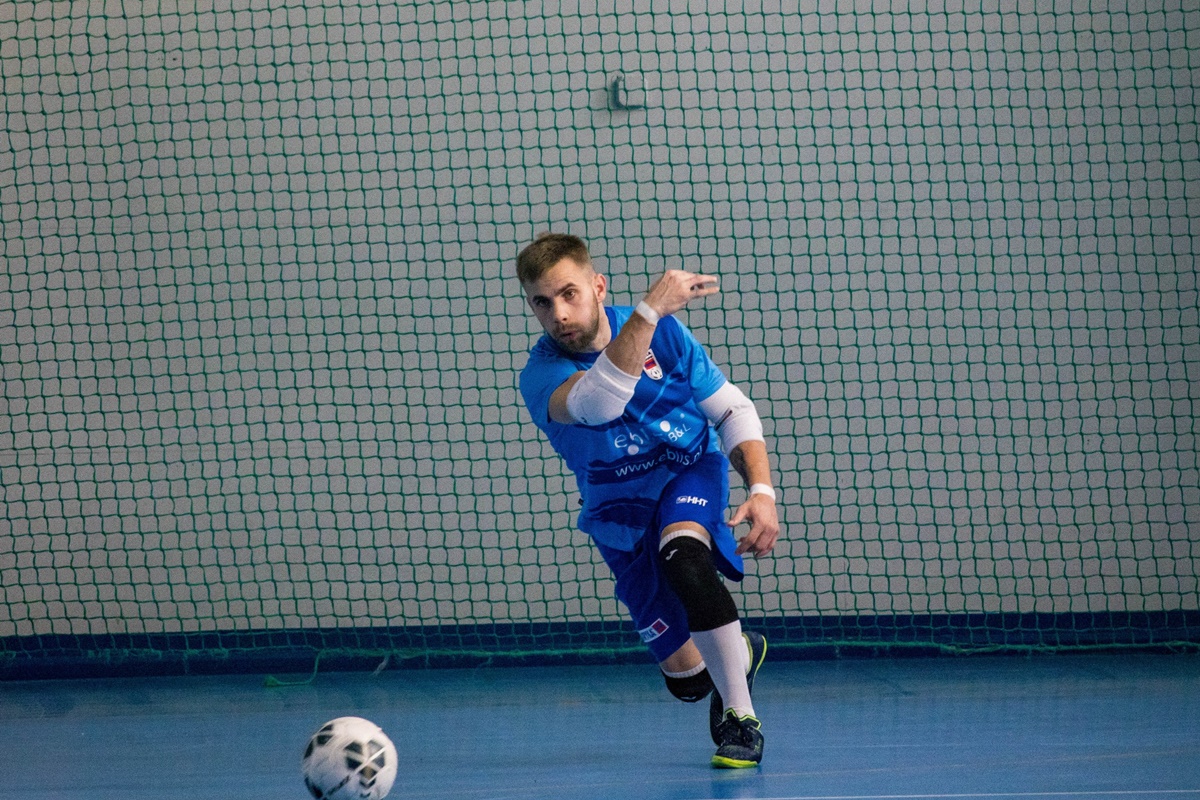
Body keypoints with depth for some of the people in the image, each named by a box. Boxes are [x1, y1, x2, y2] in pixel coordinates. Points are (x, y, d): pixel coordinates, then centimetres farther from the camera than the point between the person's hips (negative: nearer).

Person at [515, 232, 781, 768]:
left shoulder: (665, 332, -15)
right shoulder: (541, 377, -22)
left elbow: (732, 411, -6)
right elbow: (599, 401, -46)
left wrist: (761, 491, -20)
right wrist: (650, 308, -52)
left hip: (692, 472, -1)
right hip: (620, 511, 1)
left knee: (683, 559, -37)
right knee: (687, 678, 1)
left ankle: (741, 718, -27)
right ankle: (740, 652, 39)